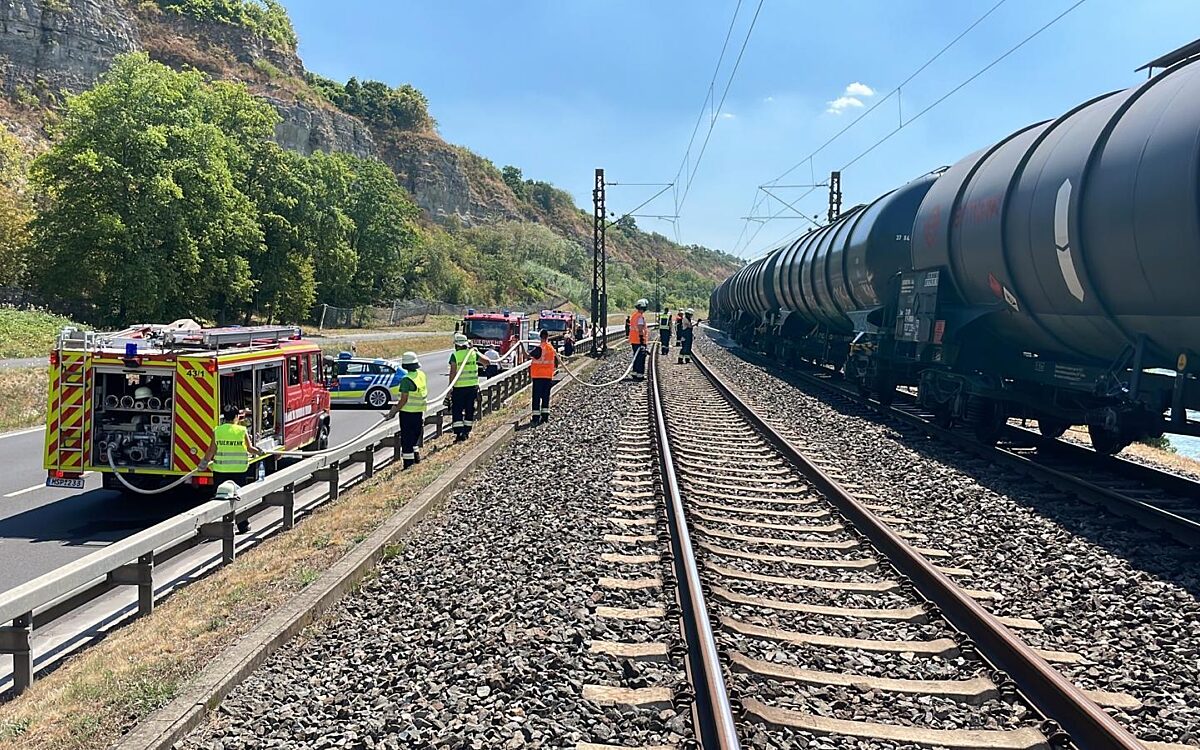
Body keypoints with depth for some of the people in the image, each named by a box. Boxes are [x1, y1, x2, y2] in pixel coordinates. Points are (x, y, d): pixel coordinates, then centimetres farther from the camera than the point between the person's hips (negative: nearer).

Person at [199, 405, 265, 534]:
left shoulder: (217, 431, -3)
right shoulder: (242, 431, -4)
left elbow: (212, 450, -1)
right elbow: (250, 449, 1)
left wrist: (205, 462, 16)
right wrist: (259, 452, 22)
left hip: (220, 470, 0)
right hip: (239, 470, 0)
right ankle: (243, 526, 15)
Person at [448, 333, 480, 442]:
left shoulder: (455, 355, -9)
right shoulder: (474, 353, 1)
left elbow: (453, 372, -12)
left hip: (459, 387, -4)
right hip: (472, 386, 4)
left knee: (457, 411, 1)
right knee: (470, 410, 15)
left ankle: (459, 433, -8)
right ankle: (466, 432, 23)